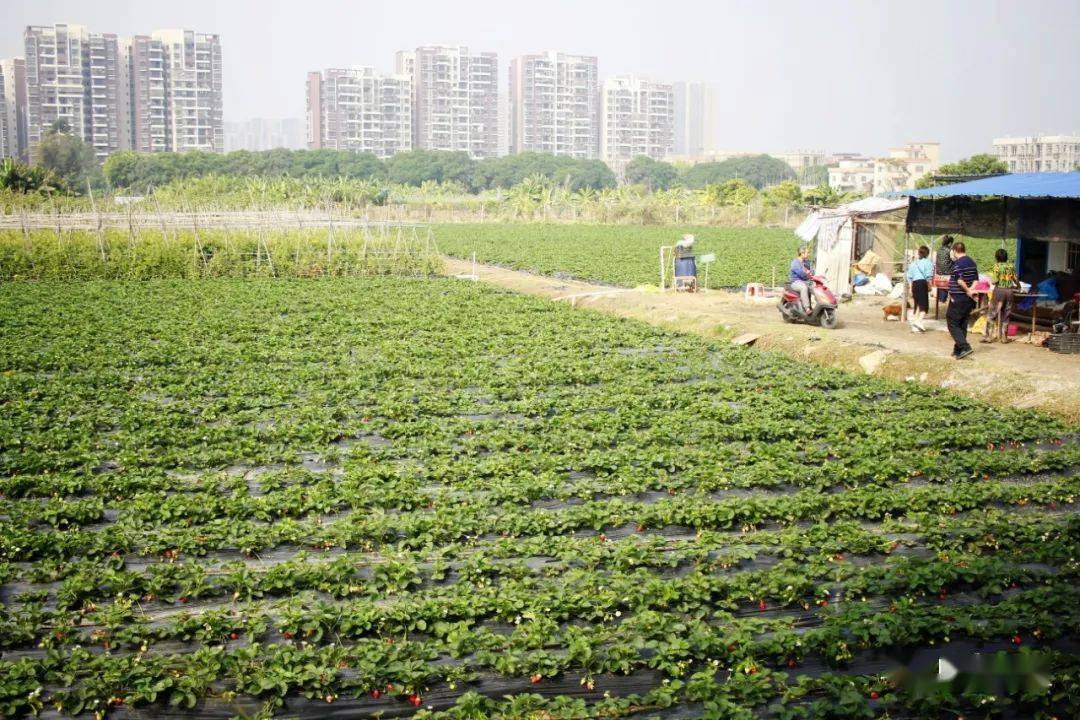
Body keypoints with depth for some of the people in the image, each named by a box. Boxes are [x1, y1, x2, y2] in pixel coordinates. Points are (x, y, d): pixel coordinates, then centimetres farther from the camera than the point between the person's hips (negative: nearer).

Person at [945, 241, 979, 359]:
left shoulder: (957, 263, -15)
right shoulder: (972, 262, 12)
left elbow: (959, 280, -24)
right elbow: (976, 279, 10)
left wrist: (967, 291, -13)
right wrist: (971, 289, -5)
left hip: (958, 299, -8)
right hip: (968, 300, 8)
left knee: (952, 323, -4)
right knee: (962, 325, 14)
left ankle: (964, 347, -17)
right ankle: (958, 349, 18)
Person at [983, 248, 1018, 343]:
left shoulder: (997, 266, -8)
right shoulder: (1011, 266, 6)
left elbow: (995, 281, -12)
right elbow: (1016, 279, 12)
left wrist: (991, 276, 10)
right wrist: (1018, 286, 33)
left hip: (999, 290, -4)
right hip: (1009, 291, 4)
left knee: (992, 314, 2)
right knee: (1005, 315, 11)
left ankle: (989, 336, -1)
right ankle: (1004, 337, 13)